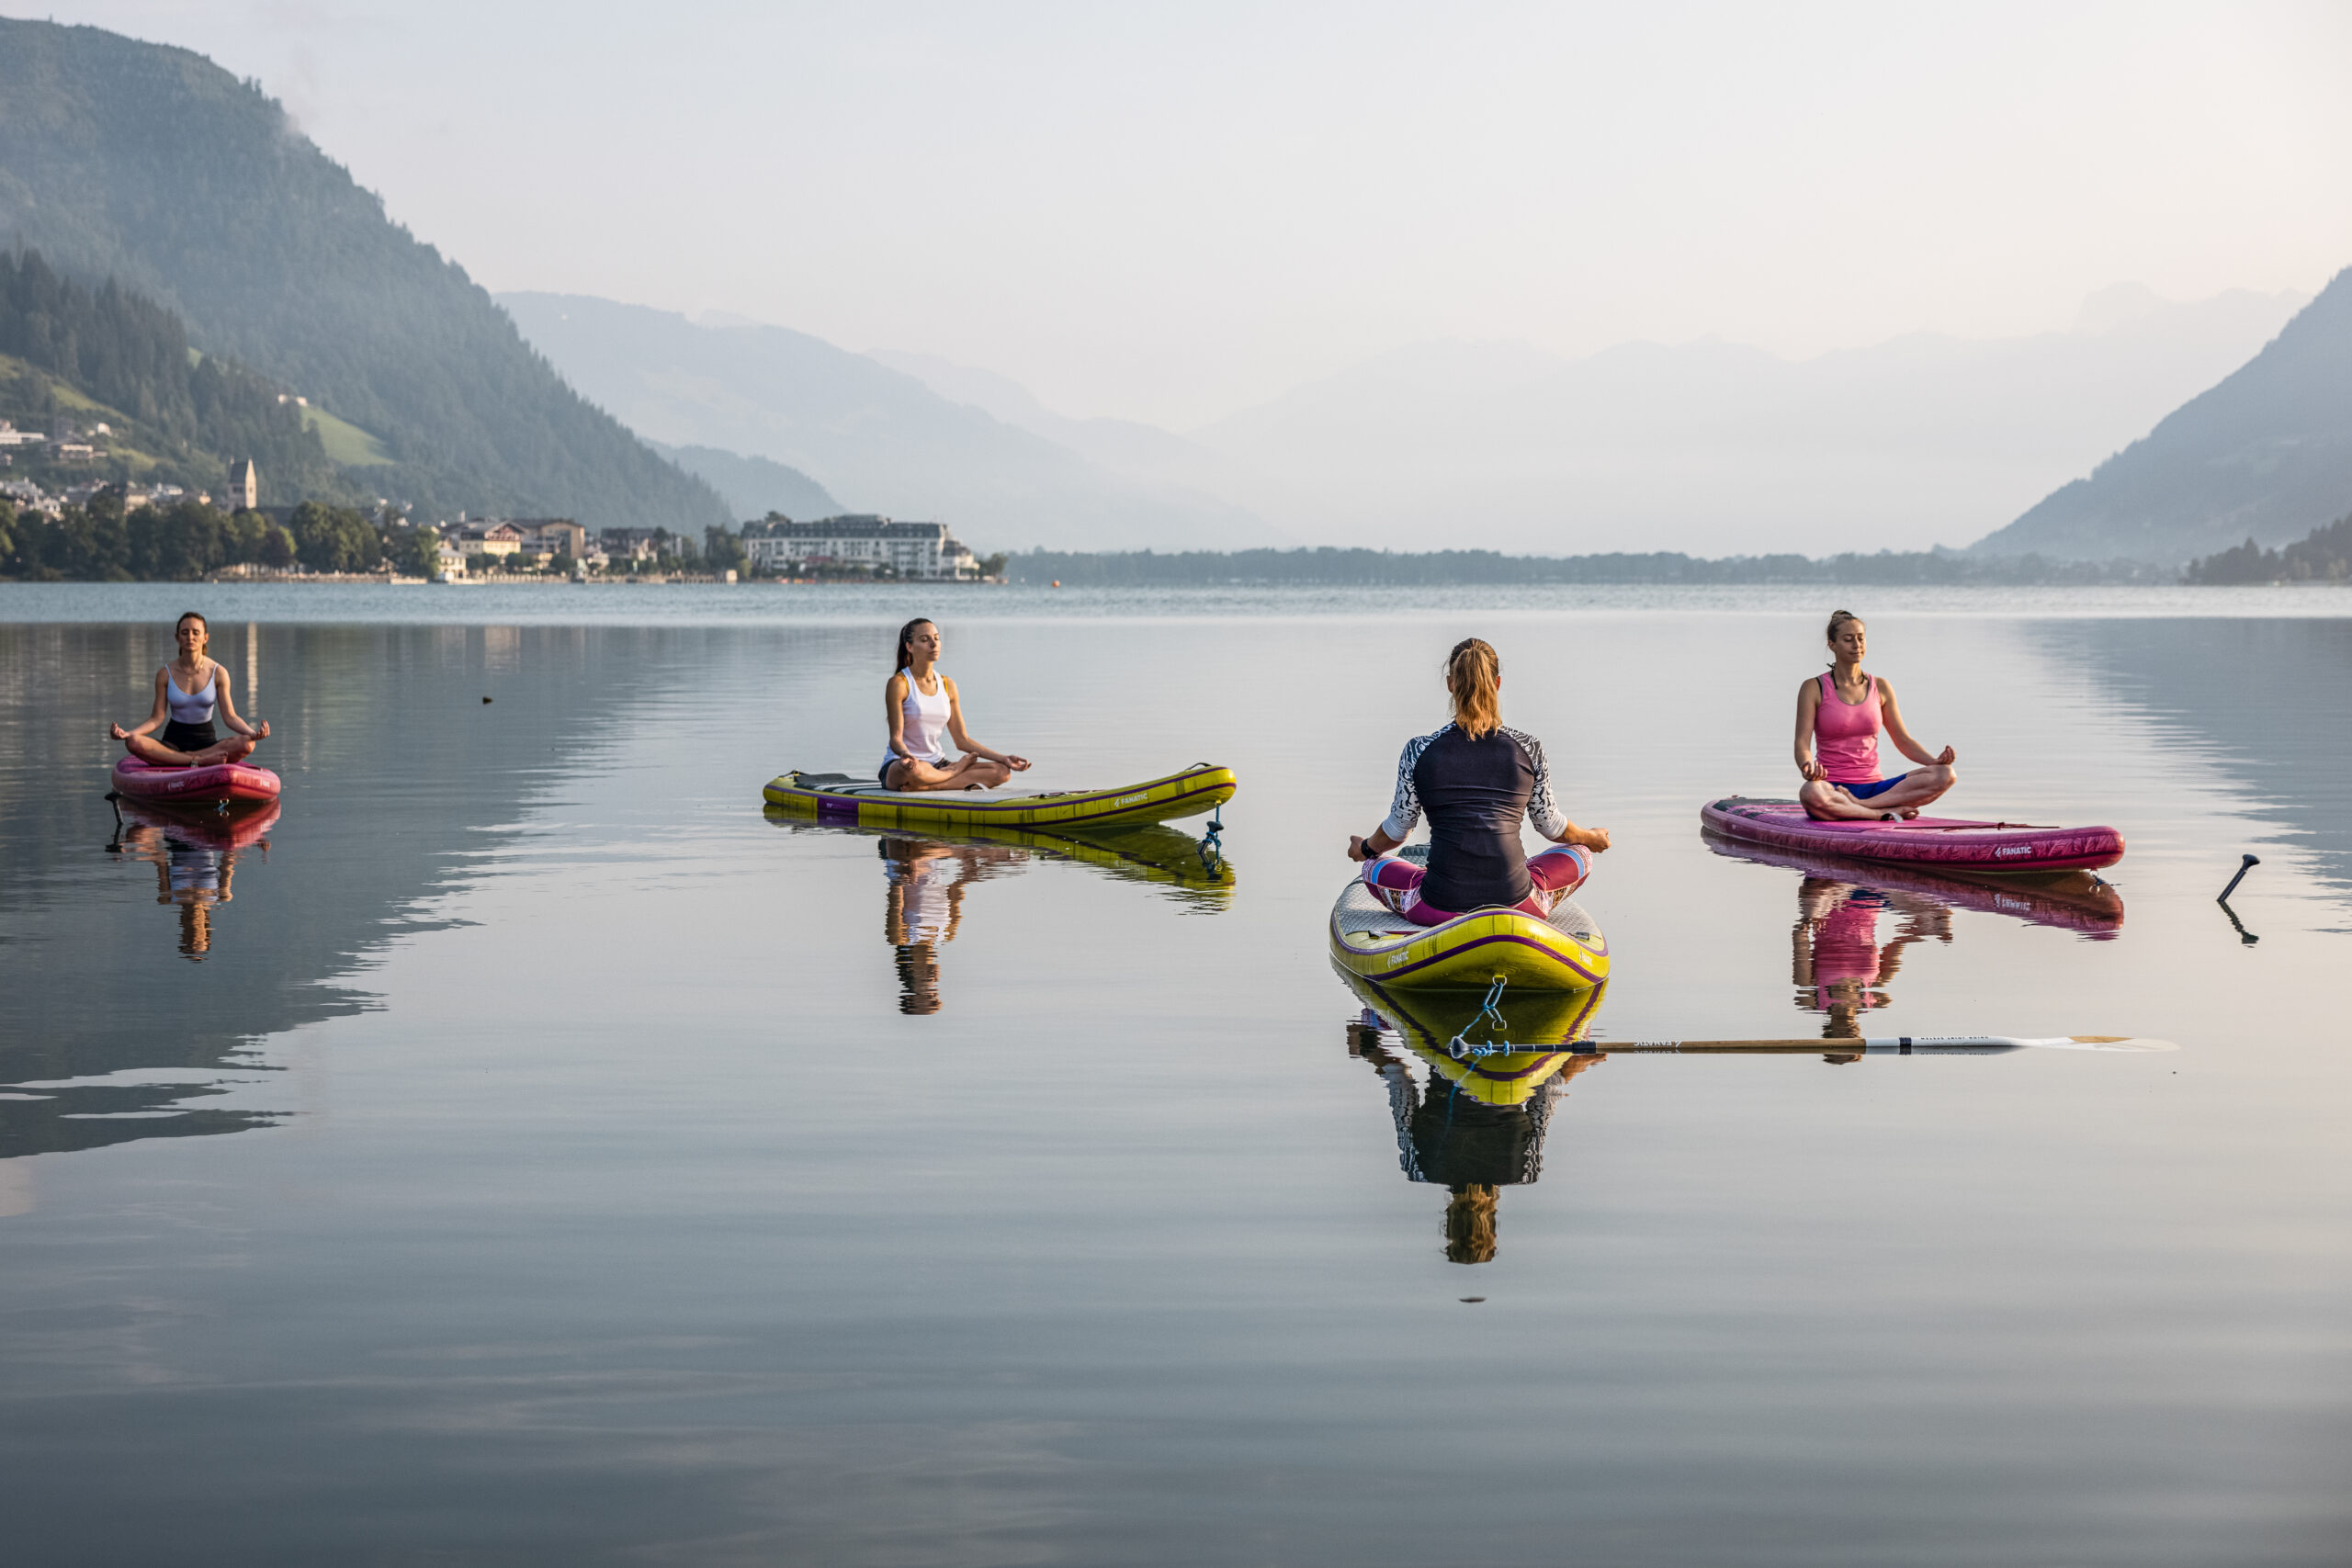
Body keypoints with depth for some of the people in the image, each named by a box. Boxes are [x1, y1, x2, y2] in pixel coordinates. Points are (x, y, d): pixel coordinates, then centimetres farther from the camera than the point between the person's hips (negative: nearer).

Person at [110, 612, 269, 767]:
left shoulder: (218, 673, -1)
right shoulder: (165, 674, 0)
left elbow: (229, 717, -4)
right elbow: (157, 718, -1)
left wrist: (252, 733, -24)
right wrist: (126, 733, -18)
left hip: (207, 742, 0)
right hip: (173, 742, 0)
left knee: (247, 744, -31)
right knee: (133, 743, -31)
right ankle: (199, 760, -29)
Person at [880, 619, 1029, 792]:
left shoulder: (947, 685, 11)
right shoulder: (899, 684, -8)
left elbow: (962, 740, 12)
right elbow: (896, 737, -14)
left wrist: (1004, 758, 4)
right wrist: (905, 754, -38)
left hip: (937, 764, 6)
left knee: (1001, 771, -14)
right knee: (913, 771, -44)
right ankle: (956, 770, -11)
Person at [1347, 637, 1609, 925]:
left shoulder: (1419, 751, -2)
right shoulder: (1528, 749, 0)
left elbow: (1397, 830, 11)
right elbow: (1551, 826, 14)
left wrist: (1364, 849, 35)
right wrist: (1590, 838, 38)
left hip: (1439, 911, 0)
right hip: (1516, 906, 0)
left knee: (1374, 866, 30)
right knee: (1580, 856, 29)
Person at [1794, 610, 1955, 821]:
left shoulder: (1880, 688, 13)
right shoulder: (1814, 689, 1)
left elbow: (1903, 740, 14)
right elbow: (1802, 743, -8)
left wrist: (1936, 761, -6)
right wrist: (1808, 769, -32)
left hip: (1873, 788, 4)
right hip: (1833, 787, -4)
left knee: (1946, 775, -19)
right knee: (1810, 794, -43)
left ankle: (1861, 804, -25)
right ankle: (1887, 811, -27)